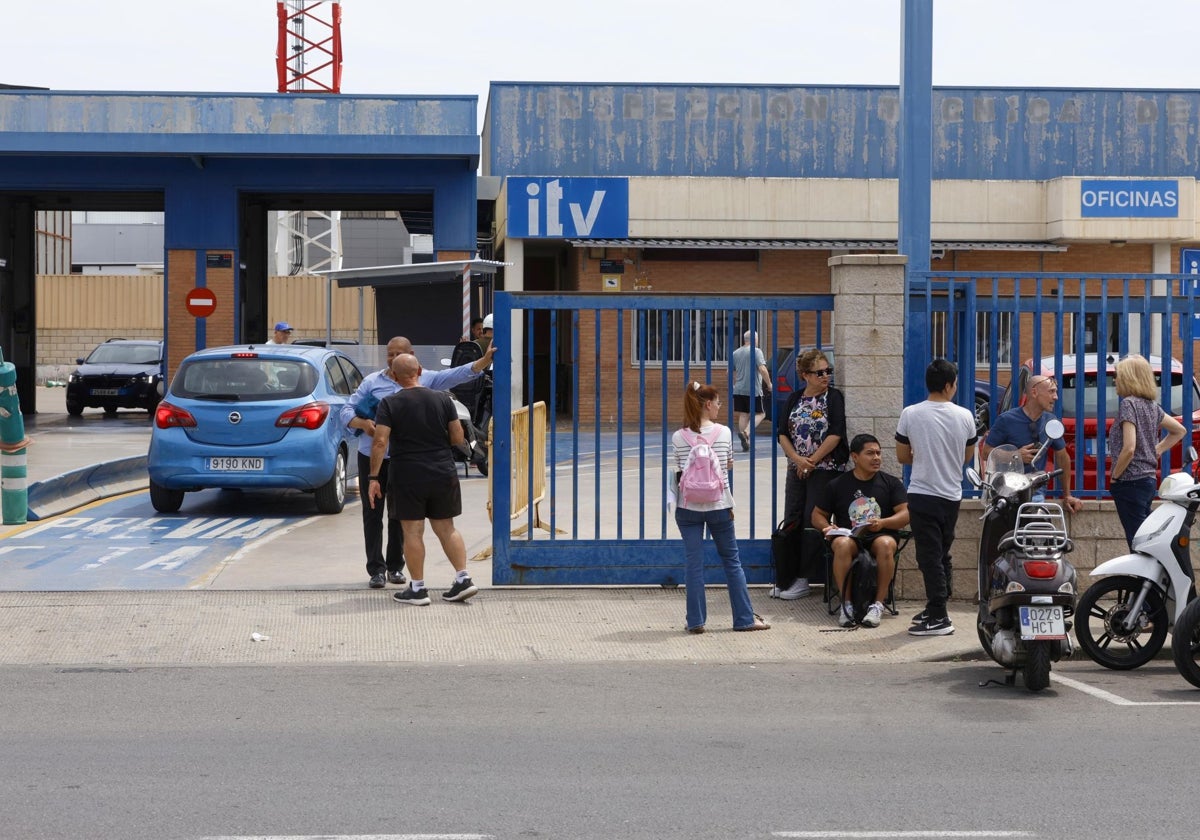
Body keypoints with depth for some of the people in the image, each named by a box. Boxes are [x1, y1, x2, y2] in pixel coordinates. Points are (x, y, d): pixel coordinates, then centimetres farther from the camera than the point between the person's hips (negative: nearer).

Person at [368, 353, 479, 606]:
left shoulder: (390, 404, -8)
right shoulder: (442, 399, 1)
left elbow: (380, 442, -14)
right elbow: (458, 438, 3)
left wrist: (373, 477, -10)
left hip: (407, 477, -3)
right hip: (443, 474, 3)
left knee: (412, 531, 3)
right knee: (446, 528, 13)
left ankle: (417, 589, 6)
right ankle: (463, 579, 10)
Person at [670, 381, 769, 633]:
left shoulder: (679, 437, -4)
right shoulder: (723, 432, -5)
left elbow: (680, 473, 1)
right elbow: (729, 465, 6)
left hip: (688, 507, 0)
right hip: (719, 506, 0)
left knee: (693, 563, 4)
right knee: (731, 560, 12)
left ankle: (696, 621, 5)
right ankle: (744, 618, 16)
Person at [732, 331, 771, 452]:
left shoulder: (736, 353, 11)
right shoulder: (756, 351, -7)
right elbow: (762, 369, -18)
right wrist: (769, 384, -7)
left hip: (739, 390, 5)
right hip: (753, 390, -5)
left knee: (743, 415, 8)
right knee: (758, 414, 5)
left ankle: (746, 443, 4)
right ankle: (746, 432, -18)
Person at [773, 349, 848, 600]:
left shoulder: (834, 397, -4)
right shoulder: (795, 399, 9)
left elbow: (835, 434, -12)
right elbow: (782, 433, 5)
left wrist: (812, 461, -12)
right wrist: (798, 459, -11)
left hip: (826, 469, -4)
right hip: (796, 471, 5)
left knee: (813, 523, -4)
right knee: (791, 521, 4)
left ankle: (803, 580, 2)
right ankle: (784, 579, 10)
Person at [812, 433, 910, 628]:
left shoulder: (891, 483, 12)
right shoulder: (837, 485, 12)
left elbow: (905, 514, 3)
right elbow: (818, 515, 16)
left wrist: (882, 523, -16)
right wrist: (827, 527, -7)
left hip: (879, 536, 0)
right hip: (849, 536, 0)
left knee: (886, 544, -37)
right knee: (842, 544, -37)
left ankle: (878, 604, -29)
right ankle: (846, 603, -28)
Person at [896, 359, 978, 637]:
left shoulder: (910, 415, -9)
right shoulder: (964, 416, -2)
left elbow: (902, 456, 0)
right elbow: (967, 456, 11)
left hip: (922, 494, -4)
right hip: (952, 495, 4)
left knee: (930, 556, -3)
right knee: (942, 554, 16)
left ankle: (938, 617, -5)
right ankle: (936, 609, 23)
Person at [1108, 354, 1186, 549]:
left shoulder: (1129, 404, -12)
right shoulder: (1152, 406, 12)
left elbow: (1129, 449, -21)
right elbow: (1179, 431, 24)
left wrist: (1114, 477, -9)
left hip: (1131, 482, -9)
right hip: (1149, 479, 9)